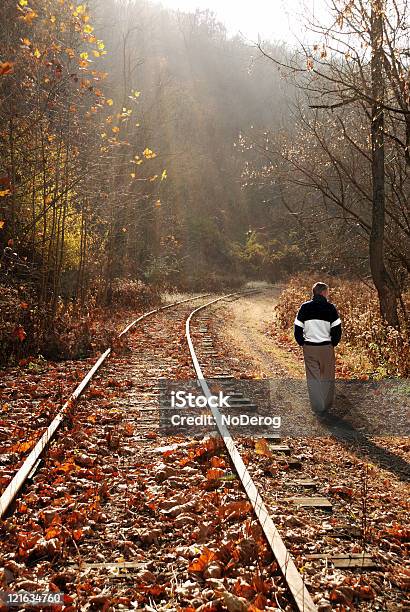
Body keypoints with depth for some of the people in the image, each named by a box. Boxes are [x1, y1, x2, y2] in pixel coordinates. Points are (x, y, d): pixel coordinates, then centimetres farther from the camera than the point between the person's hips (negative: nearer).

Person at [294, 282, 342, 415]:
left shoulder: (304, 307, 0)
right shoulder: (330, 308, -6)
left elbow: (297, 328, -1)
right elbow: (337, 329, -8)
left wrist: (302, 343, 10)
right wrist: (333, 343, 7)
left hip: (309, 348, 2)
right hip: (326, 347, -2)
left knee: (313, 379, 9)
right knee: (327, 379, 12)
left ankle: (317, 408, 12)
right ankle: (327, 407, 19)